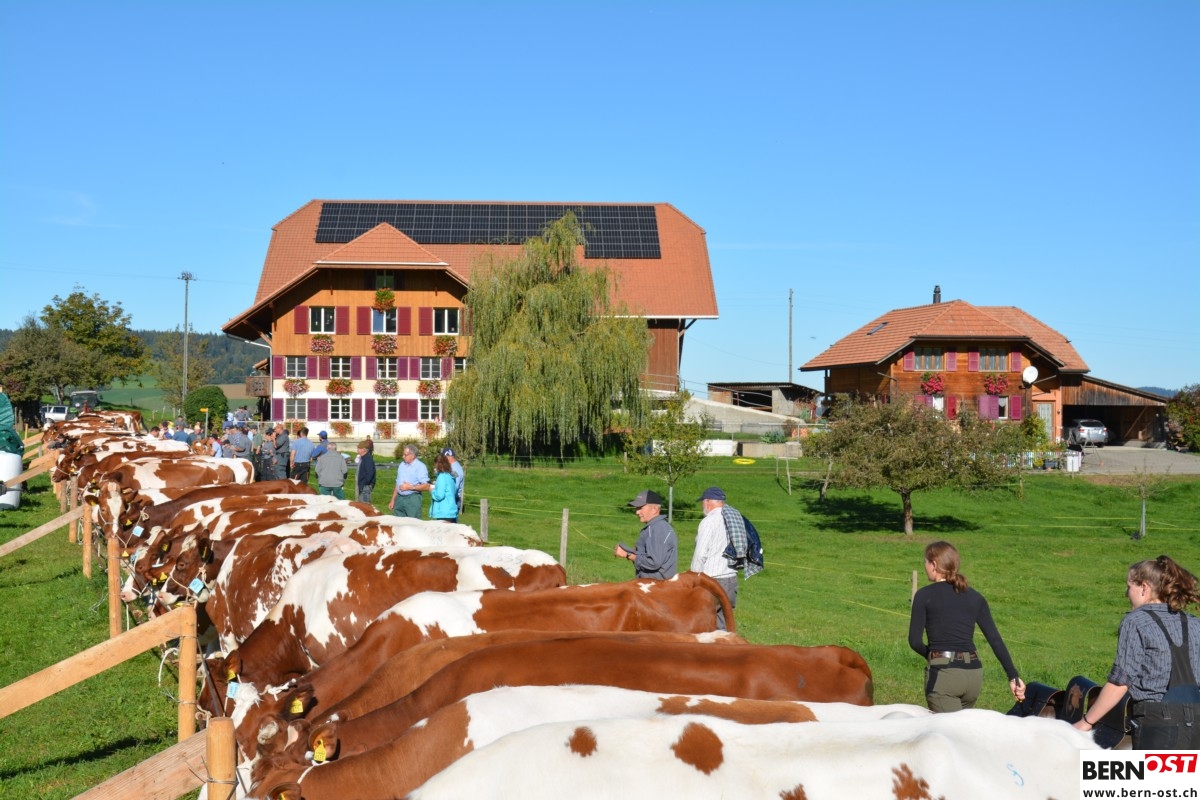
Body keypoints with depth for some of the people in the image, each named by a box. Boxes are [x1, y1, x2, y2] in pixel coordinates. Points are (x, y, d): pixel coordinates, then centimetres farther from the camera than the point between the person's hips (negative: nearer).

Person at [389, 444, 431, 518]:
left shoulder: (420, 467, -7)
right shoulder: (402, 465, 15)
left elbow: (426, 486, -14)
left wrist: (411, 487, -16)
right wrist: (393, 500, 18)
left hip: (412, 498, -6)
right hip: (399, 498, 6)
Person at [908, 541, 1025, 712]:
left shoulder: (924, 595, -2)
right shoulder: (975, 597, 11)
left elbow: (915, 641, -6)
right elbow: (995, 640, 5)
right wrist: (1013, 676, 5)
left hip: (942, 673, -6)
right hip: (974, 673, 6)